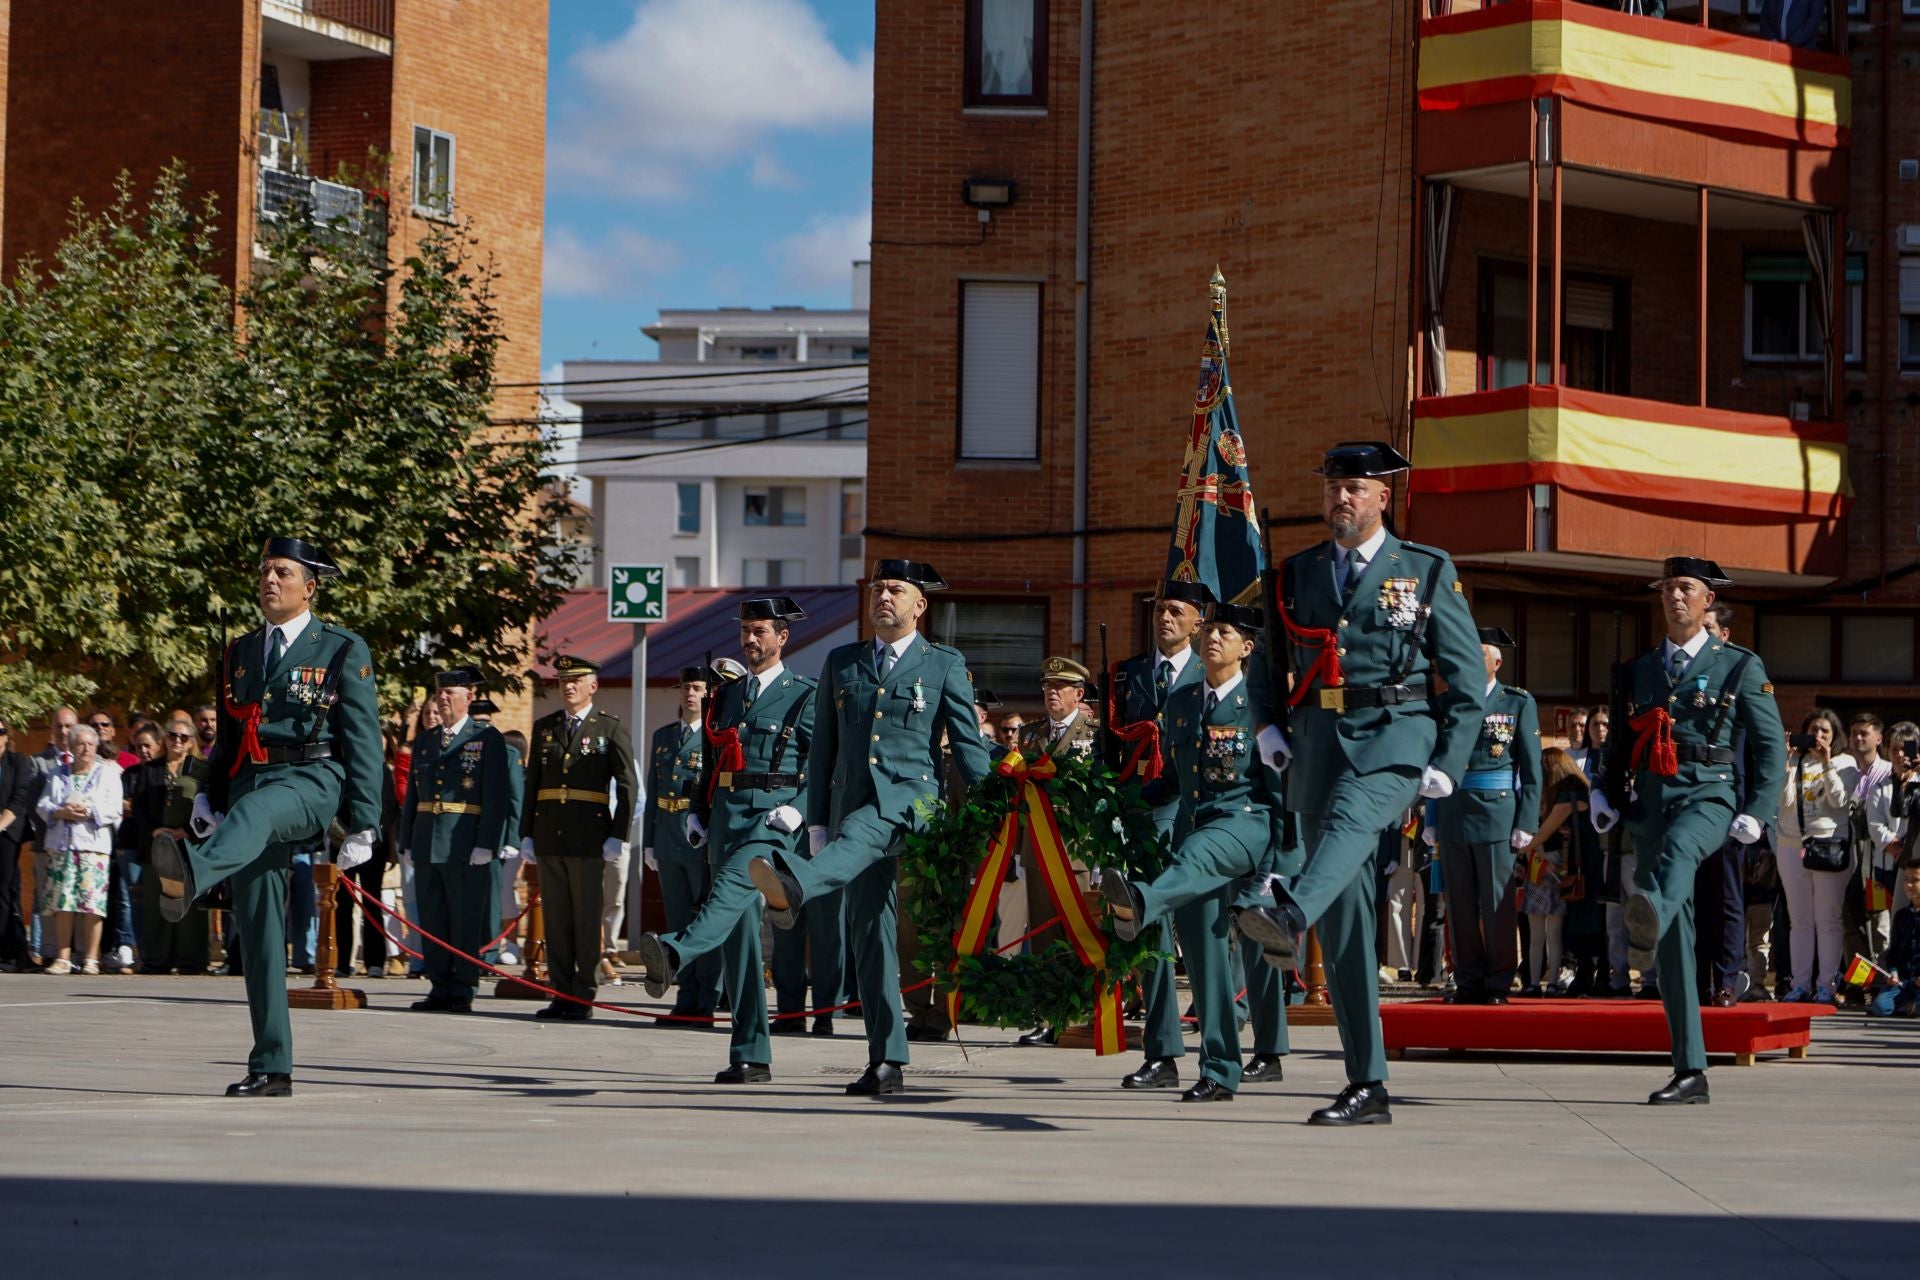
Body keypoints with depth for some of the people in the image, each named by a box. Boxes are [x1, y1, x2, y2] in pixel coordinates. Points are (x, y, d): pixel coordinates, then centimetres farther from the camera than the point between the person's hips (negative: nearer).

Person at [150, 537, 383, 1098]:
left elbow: (364, 741, 0)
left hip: (311, 781, -6)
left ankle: (191, 874, -75)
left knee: (254, 811, -41)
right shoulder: (239, 652, 20)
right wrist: (209, 796, 10)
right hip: (248, 782, 6)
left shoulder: (343, 650, 4)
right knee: (258, 934, -1)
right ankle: (271, 1068, 3)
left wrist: (362, 825, -6)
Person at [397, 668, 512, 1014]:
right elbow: (412, 796, 20)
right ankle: (440, 989, 12)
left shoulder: (488, 739, 1)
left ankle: (463, 991, 0)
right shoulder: (424, 743, 18)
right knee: (433, 923, 7)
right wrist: (408, 843, 12)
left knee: (466, 922, -3)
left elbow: (496, 797, -6)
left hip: (466, 846, -6)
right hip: (427, 846, 6)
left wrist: (486, 845, -13)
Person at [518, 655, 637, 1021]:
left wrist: (617, 836, -9)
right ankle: (560, 994, 10)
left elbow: (627, 786, -2)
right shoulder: (544, 727, 13)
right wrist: (526, 834, 8)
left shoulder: (611, 729, 2)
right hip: (549, 836, 4)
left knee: (587, 919, -1)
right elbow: (532, 783, 14)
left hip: (589, 837, -4)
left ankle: (583, 997, 3)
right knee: (555, 918, 5)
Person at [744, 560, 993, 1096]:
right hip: (852, 806, 5)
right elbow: (823, 748, 19)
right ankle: (887, 1061, 2)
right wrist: (817, 823, 13)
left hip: (912, 798, -5)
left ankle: (793, 887, -70)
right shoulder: (841, 663, 19)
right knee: (870, 932, 0)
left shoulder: (945, 665, 10)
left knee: (861, 834, -38)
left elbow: (969, 747, 6)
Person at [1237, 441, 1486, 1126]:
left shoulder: (1428, 571, 7)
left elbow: (1468, 674, 5)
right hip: (1324, 736, 4)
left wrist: (1449, 762, -5)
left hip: (1400, 731, -4)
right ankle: (1367, 1087, 2)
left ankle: (1287, 918, -69)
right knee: (1344, 920, -1)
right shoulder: (1298, 574, 16)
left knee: (1351, 813, -39)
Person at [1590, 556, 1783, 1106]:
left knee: (1678, 846, -42)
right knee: (1676, 943, -1)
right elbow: (1621, 744, 28)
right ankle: (1689, 1071, 1)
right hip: (1652, 801, 4)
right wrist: (1608, 797, 12)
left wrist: (1758, 812, -6)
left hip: (1709, 794, -4)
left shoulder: (1741, 666, 9)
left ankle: (1647, 923, -76)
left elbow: (1771, 745, 5)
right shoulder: (1638, 671, 21)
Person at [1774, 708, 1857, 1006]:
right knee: (1800, 920, 4)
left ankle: (1826, 985, -2)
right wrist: (1787, 764, -5)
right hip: (1793, 844, 3)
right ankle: (1800, 984, 7)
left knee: (1829, 919, -3)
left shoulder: (1844, 763, 7)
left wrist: (1826, 763, -11)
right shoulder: (1795, 763, 13)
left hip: (1829, 844, -3)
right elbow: (1783, 800, 1)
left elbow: (1839, 800, -7)